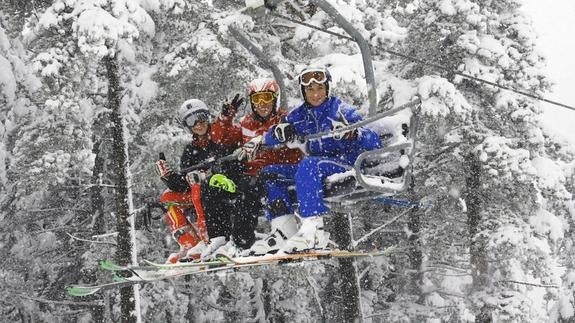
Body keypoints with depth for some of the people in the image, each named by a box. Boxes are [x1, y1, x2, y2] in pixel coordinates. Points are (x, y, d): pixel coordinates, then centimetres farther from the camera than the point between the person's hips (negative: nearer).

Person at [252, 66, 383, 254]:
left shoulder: (341, 110, -5)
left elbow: (374, 143, -12)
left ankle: (313, 231, -42)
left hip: (346, 163, -7)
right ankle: (286, 231, -15)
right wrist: (278, 132, -17)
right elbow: (269, 139, 9)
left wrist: (352, 133, -34)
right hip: (313, 167, 7)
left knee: (308, 165, -35)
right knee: (269, 173, -4)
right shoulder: (299, 115, 10)